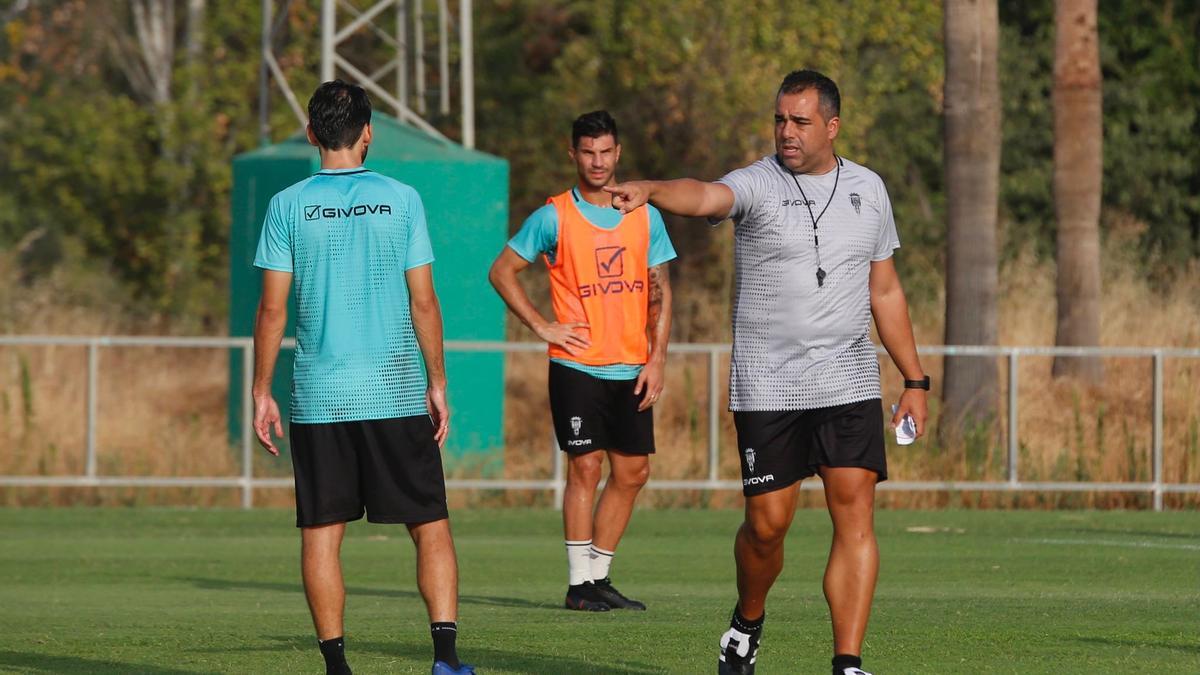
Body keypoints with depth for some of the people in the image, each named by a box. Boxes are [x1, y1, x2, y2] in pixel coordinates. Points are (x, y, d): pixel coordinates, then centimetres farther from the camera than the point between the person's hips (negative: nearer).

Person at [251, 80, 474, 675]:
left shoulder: (288, 206, 0)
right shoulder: (400, 200, -1)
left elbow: (272, 308, -1)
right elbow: (423, 302, -1)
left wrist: (261, 393, 6)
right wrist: (437, 383, 8)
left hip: (318, 397, 0)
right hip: (397, 395, 0)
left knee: (321, 532, 5)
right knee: (430, 524, 6)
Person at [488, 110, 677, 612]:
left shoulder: (645, 217, 8)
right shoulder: (553, 218, -3)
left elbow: (660, 290, 10)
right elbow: (502, 271, 4)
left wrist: (657, 359, 2)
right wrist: (541, 327, -4)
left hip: (631, 369, 4)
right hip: (577, 365, -4)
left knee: (633, 471, 4)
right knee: (585, 467, -8)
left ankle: (599, 575, 15)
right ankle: (579, 584, -2)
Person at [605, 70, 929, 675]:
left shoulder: (867, 189, 9)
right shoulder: (758, 184, -5)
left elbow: (885, 291, 17)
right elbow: (706, 196, -28)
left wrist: (914, 380, 16)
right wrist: (648, 190, -51)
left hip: (849, 382, 3)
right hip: (766, 389, -3)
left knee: (855, 515, -7)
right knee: (766, 523, 0)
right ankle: (748, 621, 30)